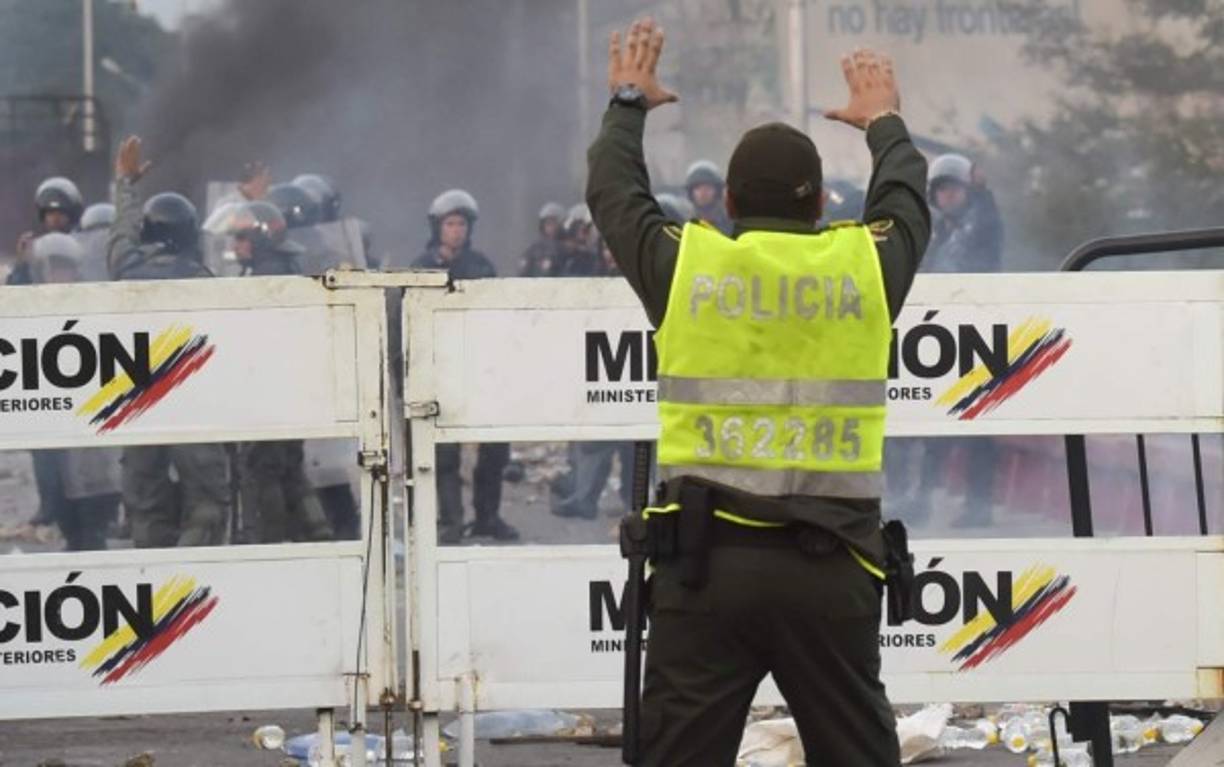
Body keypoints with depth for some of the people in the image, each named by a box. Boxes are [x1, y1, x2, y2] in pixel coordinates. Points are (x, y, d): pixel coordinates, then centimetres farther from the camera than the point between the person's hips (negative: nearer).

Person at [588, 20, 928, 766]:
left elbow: (613, 190, 22)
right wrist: (885, 121, 47)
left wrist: (629, 103, 41)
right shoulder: (866, 266, 4)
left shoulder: (684, 264, 2)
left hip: (705, 559, -1)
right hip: (830, 565, 1)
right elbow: (907, 198, 27)